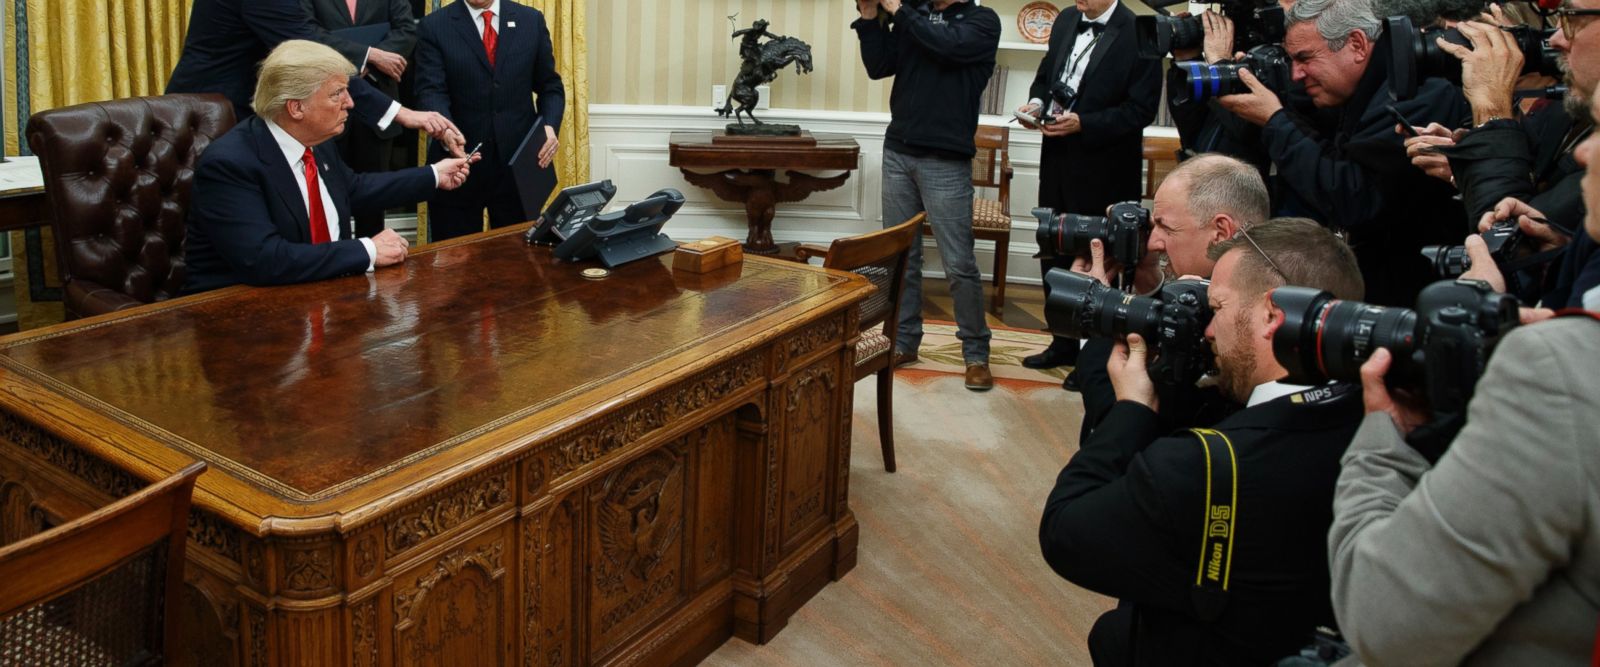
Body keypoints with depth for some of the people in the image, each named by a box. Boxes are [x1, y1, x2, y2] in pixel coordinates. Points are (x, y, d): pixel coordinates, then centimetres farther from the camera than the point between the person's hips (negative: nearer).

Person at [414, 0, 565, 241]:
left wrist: (549, 126, -10)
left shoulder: (531, 20, 7)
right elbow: (431, 91, -11)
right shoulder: (434, 27, 0)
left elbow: (550, 86, 10)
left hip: (518, 163, 2)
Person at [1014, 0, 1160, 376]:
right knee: (1054, 255, 15)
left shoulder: (1138, 34, -14)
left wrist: (1082, 123, -24)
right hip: (1057, 161, 7)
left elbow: (1141, 109, -16)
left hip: (1103, 171, -6)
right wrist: (1037, 101, -2)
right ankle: (1064, 343, 32)